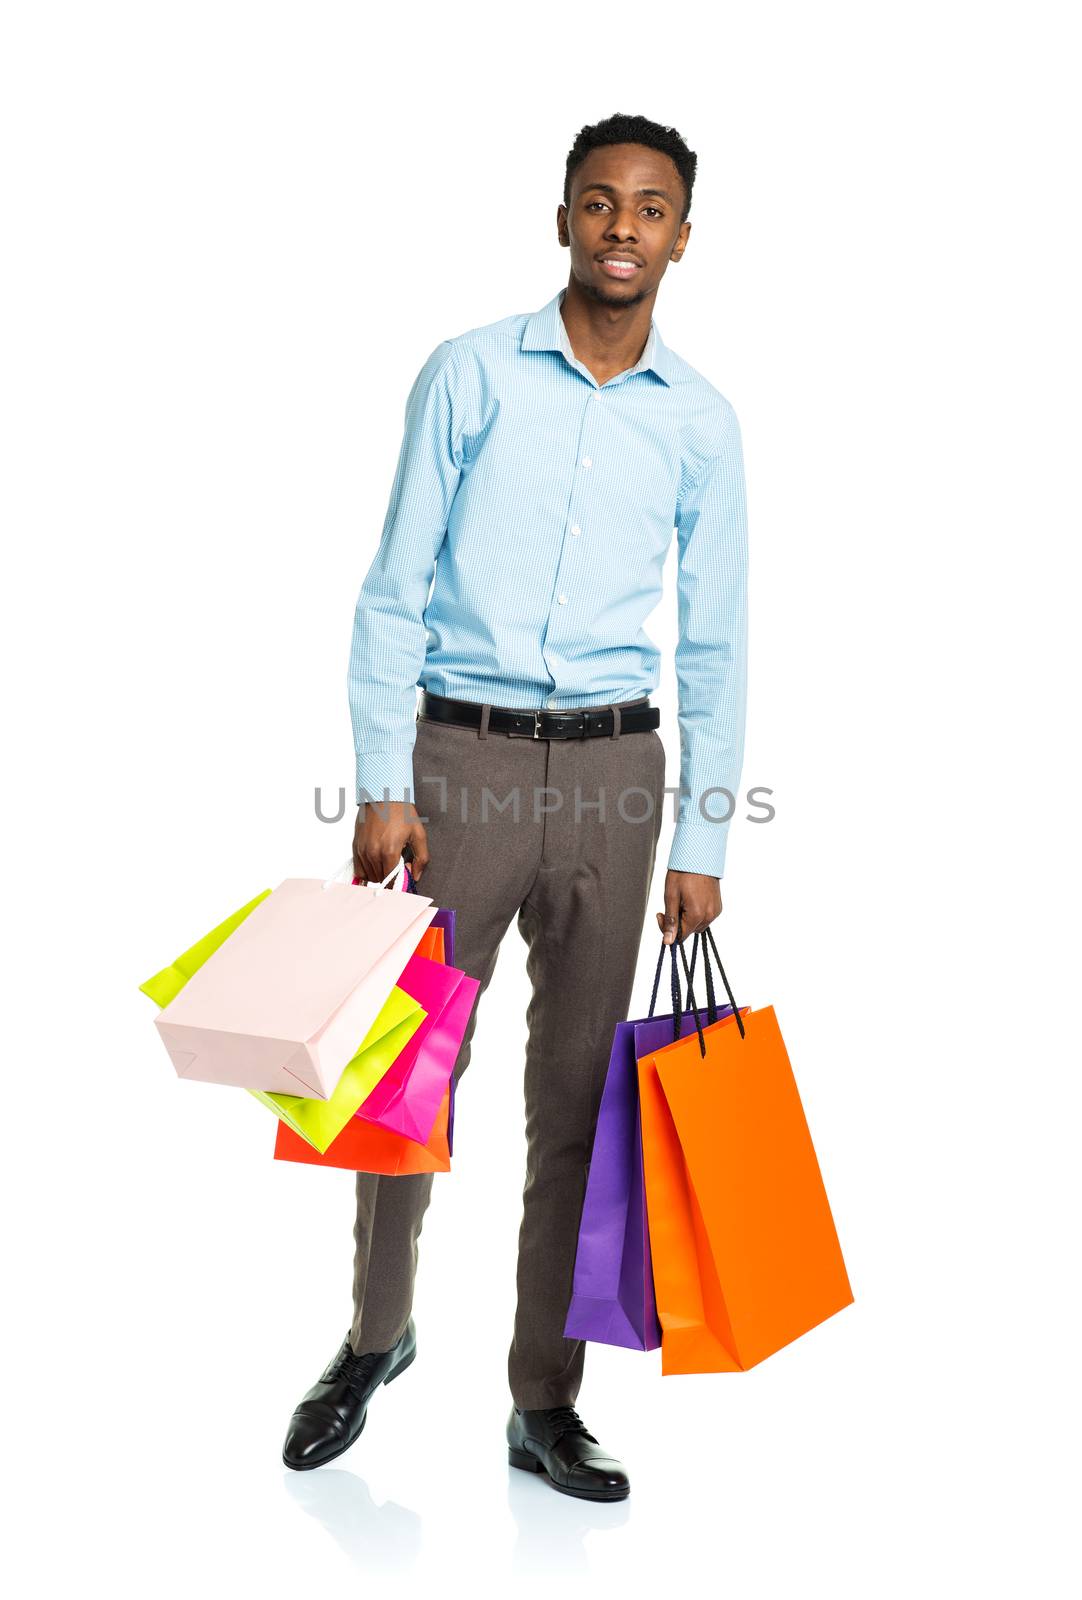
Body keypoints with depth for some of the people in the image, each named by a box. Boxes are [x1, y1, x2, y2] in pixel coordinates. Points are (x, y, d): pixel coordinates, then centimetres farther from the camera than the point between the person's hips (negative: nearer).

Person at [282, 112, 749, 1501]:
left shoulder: (700, 422, 7)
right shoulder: (471, 373, 1)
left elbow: (714, 644, 8)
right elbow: (394, 588, -1)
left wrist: (702, 840, 3)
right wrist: (382, 786, -8)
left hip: (611, 768, 2)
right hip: (459, 755, -1)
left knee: (578, 1089, 7)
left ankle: (545, 1400, 21)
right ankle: (375, 1338, 30)